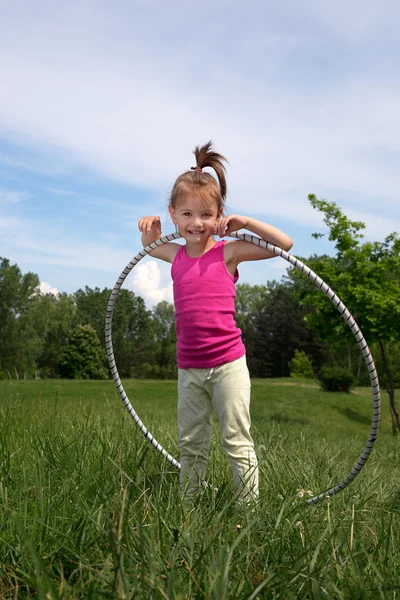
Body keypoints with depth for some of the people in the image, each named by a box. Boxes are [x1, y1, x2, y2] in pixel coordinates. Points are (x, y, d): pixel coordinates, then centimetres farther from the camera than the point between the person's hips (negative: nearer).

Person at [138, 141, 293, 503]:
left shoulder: (228, 251, -7)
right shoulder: (176, 255, 6)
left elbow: (285, 245, -11)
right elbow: (150, 246, 30)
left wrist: (245, 222, -15)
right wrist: (149, 228, 9)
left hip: (227, 364, -4)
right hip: (188, 368, 5)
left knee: (237, 442, 4)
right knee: (190, 445, 16)